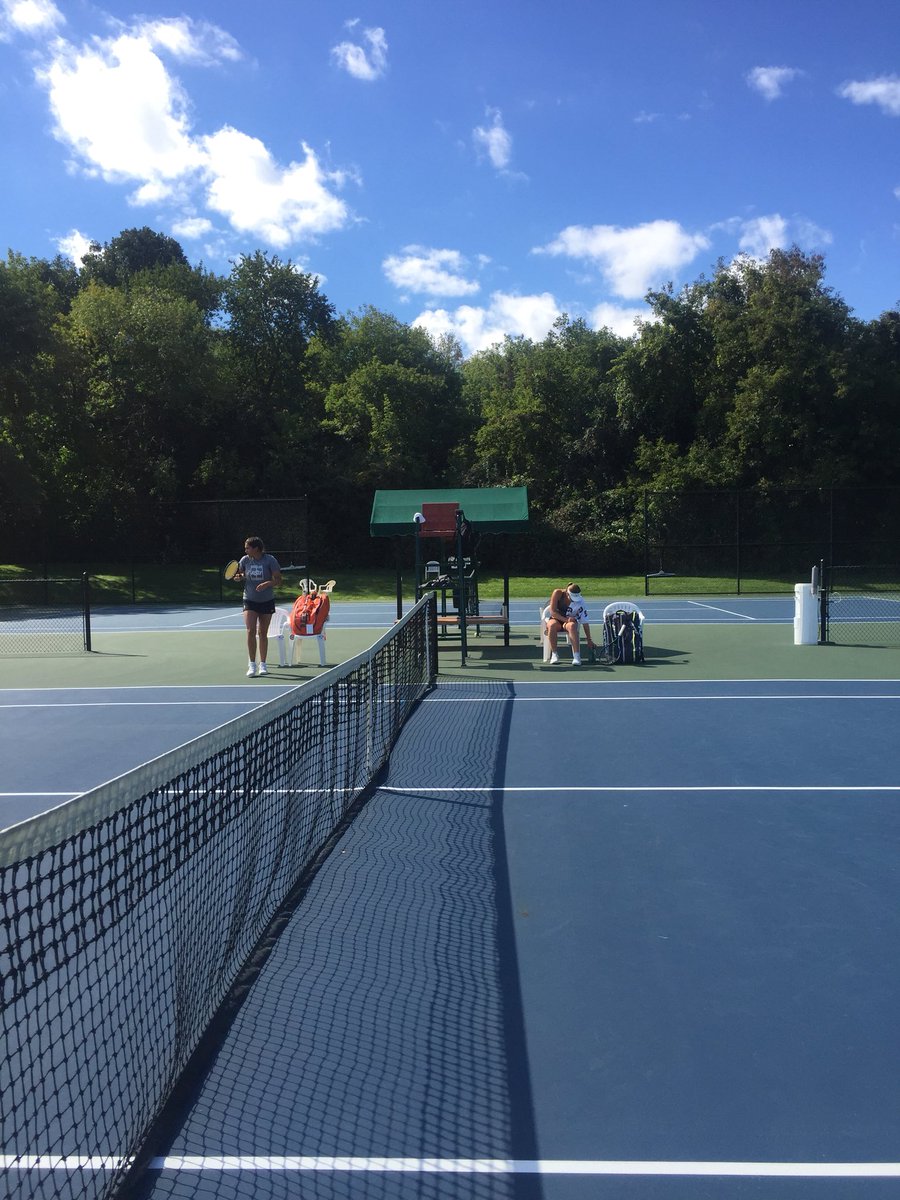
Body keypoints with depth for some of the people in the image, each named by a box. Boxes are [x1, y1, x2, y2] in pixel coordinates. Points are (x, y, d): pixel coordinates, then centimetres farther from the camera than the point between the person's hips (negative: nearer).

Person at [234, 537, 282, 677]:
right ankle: (252, 664, -7)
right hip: (250, 601, 1)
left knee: (263, 634, 7)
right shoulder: (245, 560, -2)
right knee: (251, 631, -14)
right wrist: (240, 577, -9)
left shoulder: (270, 560, -10)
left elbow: (278, 581, -11)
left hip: (267, 601, -1)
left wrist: (267, 583, -30)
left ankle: (263, 664, 20)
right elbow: (240, 575, 14)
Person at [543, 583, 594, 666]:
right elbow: (552, 612, -17)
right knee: (552, 625, -36)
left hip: (570, 620, 0)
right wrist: (565, 619, -29)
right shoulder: (557, 593, -18)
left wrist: (589, 640, -15)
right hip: (555, 618, 0)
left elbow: (585, 622, -13)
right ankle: (554, 654, -26)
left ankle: (577, 656, -41)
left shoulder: (580, 602, -17)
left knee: (572, 626, -36)